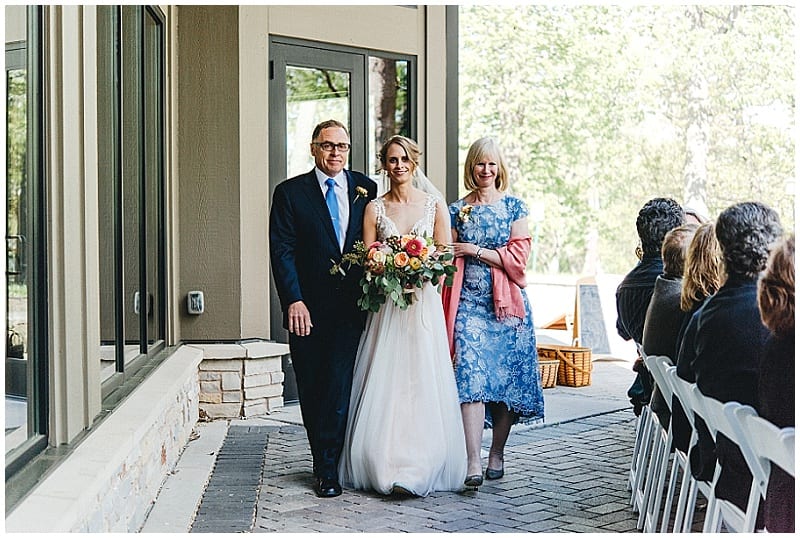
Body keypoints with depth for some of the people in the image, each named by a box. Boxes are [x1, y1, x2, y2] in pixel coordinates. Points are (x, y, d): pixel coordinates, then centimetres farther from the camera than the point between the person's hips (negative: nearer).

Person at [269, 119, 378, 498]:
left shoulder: (365, 189, 8)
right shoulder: (290, 192, 2)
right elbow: (281, 251, -3)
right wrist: (294, 300, -13)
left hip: (351, 307, 0)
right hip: (308, 309, 0)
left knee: (339, 385, -7)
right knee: (311, 391, 8)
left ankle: (327, 468, 1)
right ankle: (325, 461, 22)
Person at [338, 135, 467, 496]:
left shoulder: (434, 205, 6)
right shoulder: (374, 208, 6)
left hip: (424, 307, 0)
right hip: (387, 307, 1)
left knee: (424, 384, -3)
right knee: (384, 386, -2)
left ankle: (421, 469, 0)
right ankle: (387, 465, 6)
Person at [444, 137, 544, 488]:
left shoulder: (514, 206, 6)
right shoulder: (457, 210, 11)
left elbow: (519, 256, -3)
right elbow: (449, 259, 12)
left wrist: (475, 251, -7)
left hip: (506, 303, 0)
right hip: (469, 304, 0)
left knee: (505, 379, 2)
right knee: (471, 377, -12)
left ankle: (496, 454, 18)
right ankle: (473, 462, -17)